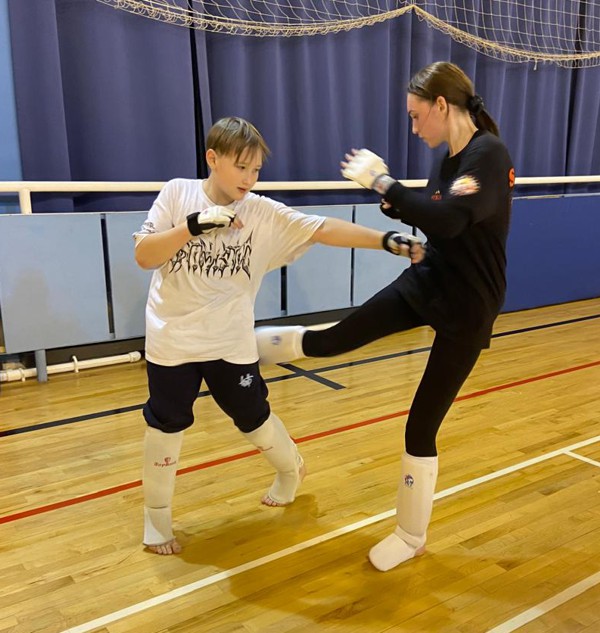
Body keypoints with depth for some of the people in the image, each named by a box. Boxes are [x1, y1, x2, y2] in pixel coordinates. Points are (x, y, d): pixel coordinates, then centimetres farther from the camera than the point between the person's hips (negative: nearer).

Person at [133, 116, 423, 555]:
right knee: (166, 427, 10)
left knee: (255, 419, 14)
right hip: (172, 341, 0)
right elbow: (143, 256, -12)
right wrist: (194, 225, -26)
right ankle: (157, 517, 32)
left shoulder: (265, 214, -8)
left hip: (232, 344, 1)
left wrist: (388, 240, -25)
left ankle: (291, 469, 46)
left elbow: (325, 230, -16)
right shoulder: (178, 194, -7)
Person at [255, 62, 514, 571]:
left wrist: (382, 180, -26)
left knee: (421, 428, 2)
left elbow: (448, 220, -36)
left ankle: (411, 537, 23)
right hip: (424, 283, 7)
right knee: (330, 341, 7)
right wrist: (391, 198, -5)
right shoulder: (448, 161, 4)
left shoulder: (489, 155, -21)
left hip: (466, 310, -7)